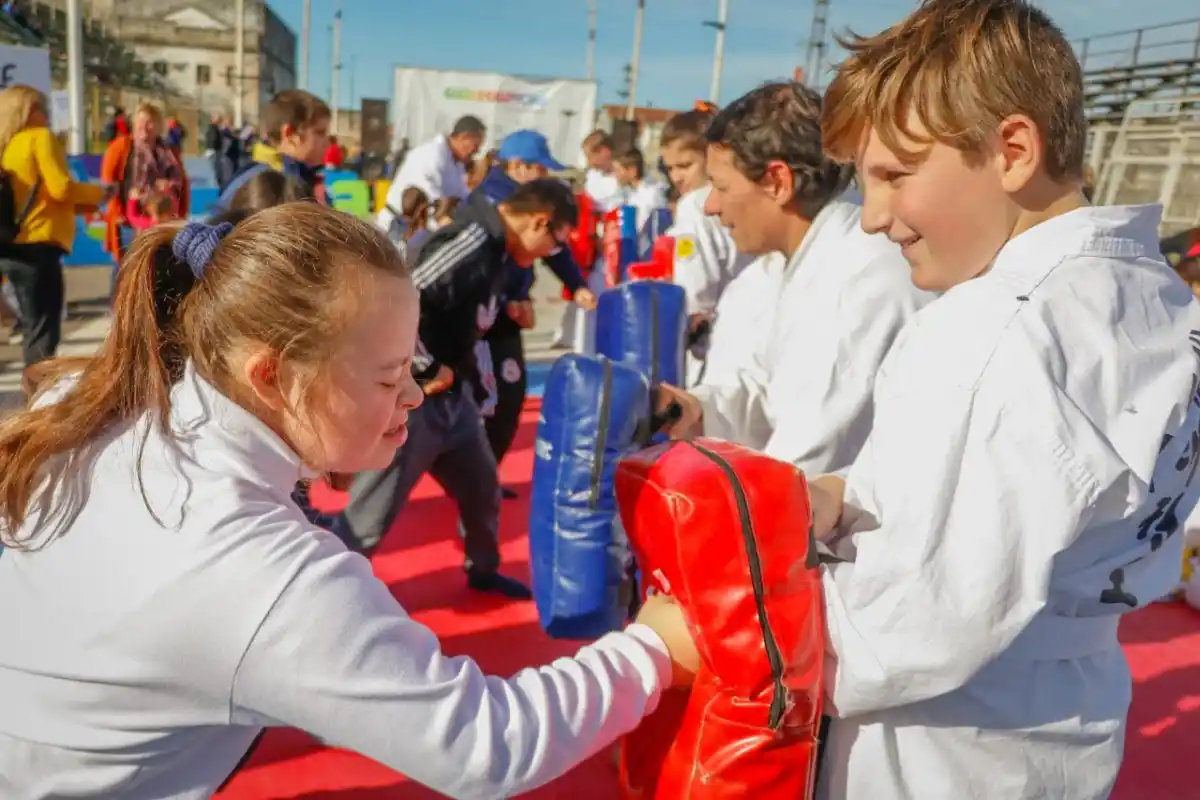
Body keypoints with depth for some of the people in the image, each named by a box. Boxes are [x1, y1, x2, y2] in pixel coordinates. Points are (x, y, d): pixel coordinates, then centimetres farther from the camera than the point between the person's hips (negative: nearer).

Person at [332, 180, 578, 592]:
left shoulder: (494, 247, 8)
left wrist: (456, 372, 6)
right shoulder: (471, 241, -23)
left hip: (452, 395, 10)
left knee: (482, 488, 22)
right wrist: (429, 368, -19)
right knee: (369, 516, 1)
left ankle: (484, 570, 44)